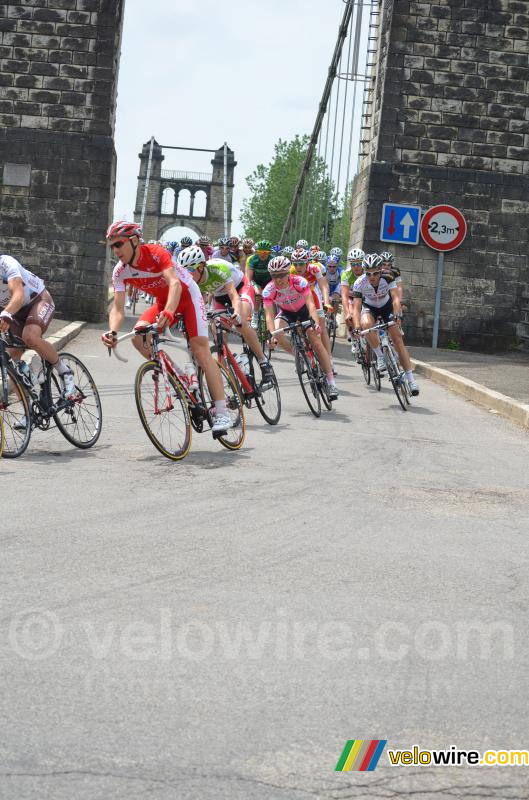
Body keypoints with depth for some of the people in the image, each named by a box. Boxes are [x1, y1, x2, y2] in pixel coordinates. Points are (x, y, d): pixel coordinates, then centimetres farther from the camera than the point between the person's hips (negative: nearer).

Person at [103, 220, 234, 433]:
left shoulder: (156, 253, -30)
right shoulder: (120, 272, -15)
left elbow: (175, 284, -43)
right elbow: (117, 308, -19)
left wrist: (168, 313, -61)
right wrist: (112, 331, -40)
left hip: (187, 295, -5)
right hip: (163, 301, 6)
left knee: (200, 350, -16)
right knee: (138, 336, -20)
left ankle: (222, 413, -18)